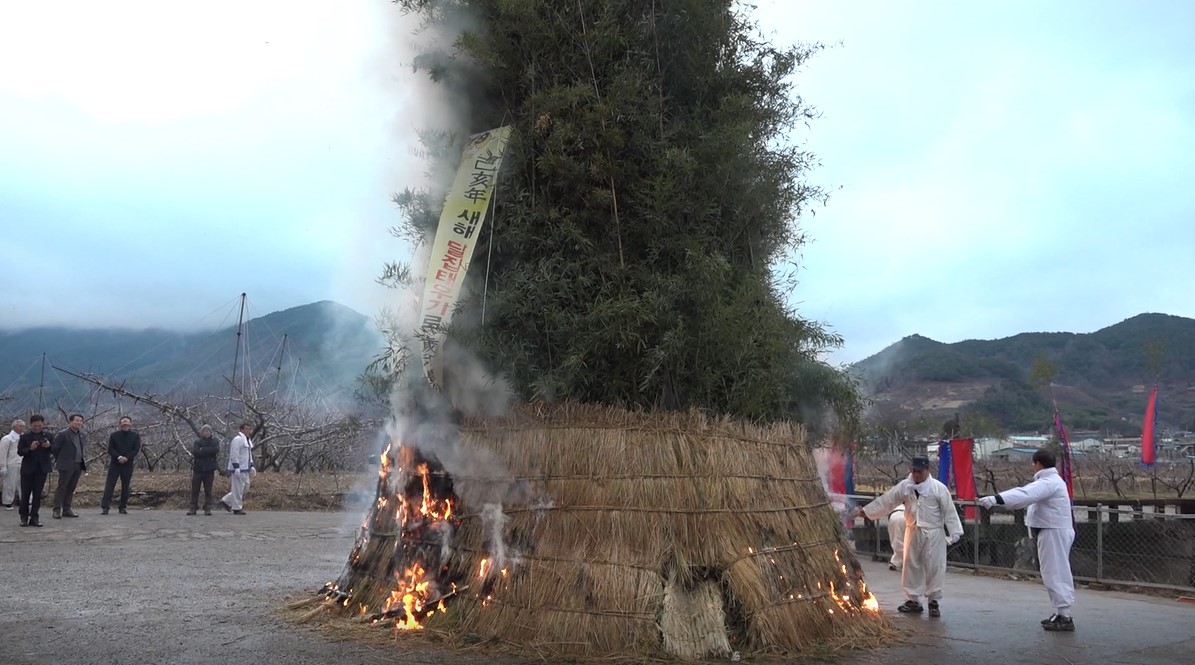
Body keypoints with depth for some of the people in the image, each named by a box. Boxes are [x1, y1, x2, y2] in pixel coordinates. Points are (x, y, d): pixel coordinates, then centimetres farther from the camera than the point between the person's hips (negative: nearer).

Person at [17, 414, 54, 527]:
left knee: (37, 494, 3)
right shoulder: (24, 437, 0)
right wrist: (30, 449, -23)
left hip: (42, 469, 1)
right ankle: (24, 517, 14)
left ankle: (34, 518, 6)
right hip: (27, 469, -1)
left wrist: (49, 446, -15)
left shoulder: (47, 435, 6)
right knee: (25, 494, 3)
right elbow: (19, 452, -5)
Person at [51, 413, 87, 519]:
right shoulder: (62, 434, -7)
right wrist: (59, 460, 1)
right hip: (66, 466, -6)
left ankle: (66, 509, 15)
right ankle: (57, 510, -1)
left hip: (78, 466, 6)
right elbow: (54, 448, -6)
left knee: (71, 488, 9)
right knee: (61, 488, -4)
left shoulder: (82, 435, 13)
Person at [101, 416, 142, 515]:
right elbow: (110, 449, -1)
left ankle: (123, 507, 10)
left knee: (125, 486, 4)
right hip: (114, 463, 0)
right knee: (109, 485, -5)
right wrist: (119, 457, -17)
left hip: (128, 464, 0)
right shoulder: (114, 435, 6)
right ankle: (104, 507, -7)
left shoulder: (135, 436, 5)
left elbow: (136, 449, -2)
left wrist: (126, 458, -15)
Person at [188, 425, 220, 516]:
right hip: (198, 469, 0)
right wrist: (209, 452, -12)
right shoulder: (197, 442, 6)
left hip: (209, 470, 0)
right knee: (194, 490, 1)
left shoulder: (215, 442, 7)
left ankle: (208, 508, 6)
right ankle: (193, 508, 7)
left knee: (208, 490, 1)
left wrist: (202, 450, -11)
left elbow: (216, 450, -14)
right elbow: (195, 452, -11)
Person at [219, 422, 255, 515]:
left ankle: (225, 502, 21)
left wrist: (251, 466, 19)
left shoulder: (247, 440, 18)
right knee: (238, 488, -4)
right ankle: (237, 508, 4)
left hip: (245, 469, 10)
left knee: (245, 486, 12)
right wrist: (236, 468, -23)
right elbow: (234, 455, -19)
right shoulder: (238, 439, -14)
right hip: (238, 469, -10)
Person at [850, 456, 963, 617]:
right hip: (913, 532, 4)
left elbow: (949, 511, -8)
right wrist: (863, 510, 1)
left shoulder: (939, 488, -9)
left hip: (933, 533, -4)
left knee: (934, 567, 0)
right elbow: (886, 500, 4)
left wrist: (955, 533, -11)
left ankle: (933, 601, 14)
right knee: (911, 566, 9)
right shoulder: (905, 486, 1)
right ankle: (913, 600, 21)